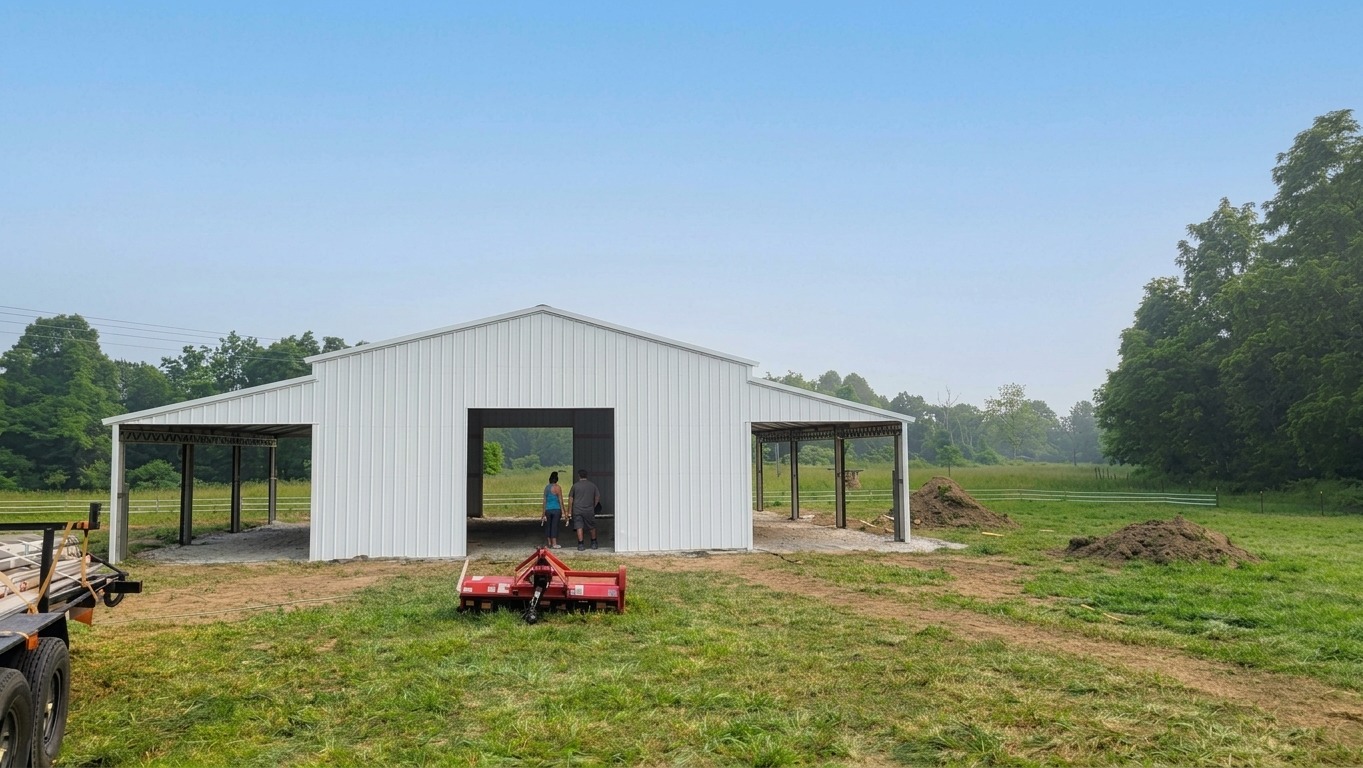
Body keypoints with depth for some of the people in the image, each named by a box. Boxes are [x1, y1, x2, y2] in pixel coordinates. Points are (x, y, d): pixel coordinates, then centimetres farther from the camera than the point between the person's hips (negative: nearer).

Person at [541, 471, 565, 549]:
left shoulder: (546, 487, 7)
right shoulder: (558, 487, -7)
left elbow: (544, 500, 9)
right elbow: (560, 500, -7)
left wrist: (543, 512, 14)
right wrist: (563, 511, -1)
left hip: (548, 509, 4)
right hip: (556, 509, -4)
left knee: (548, 526, 11)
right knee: (554, 526, -1)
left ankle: (549, 543, 15)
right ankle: (554, 544, 1)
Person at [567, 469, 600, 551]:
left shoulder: (575, 485, 0)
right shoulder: (592, 485, 5)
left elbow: (571, 498, 2)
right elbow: (597, 496, 6)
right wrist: (594, 506, 17)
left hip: (577, 509, -2)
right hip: (589, 510, 2)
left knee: (579, 527, -1)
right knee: (592, 526, 15)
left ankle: (581, 544, -6)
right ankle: (594, 543, 23)